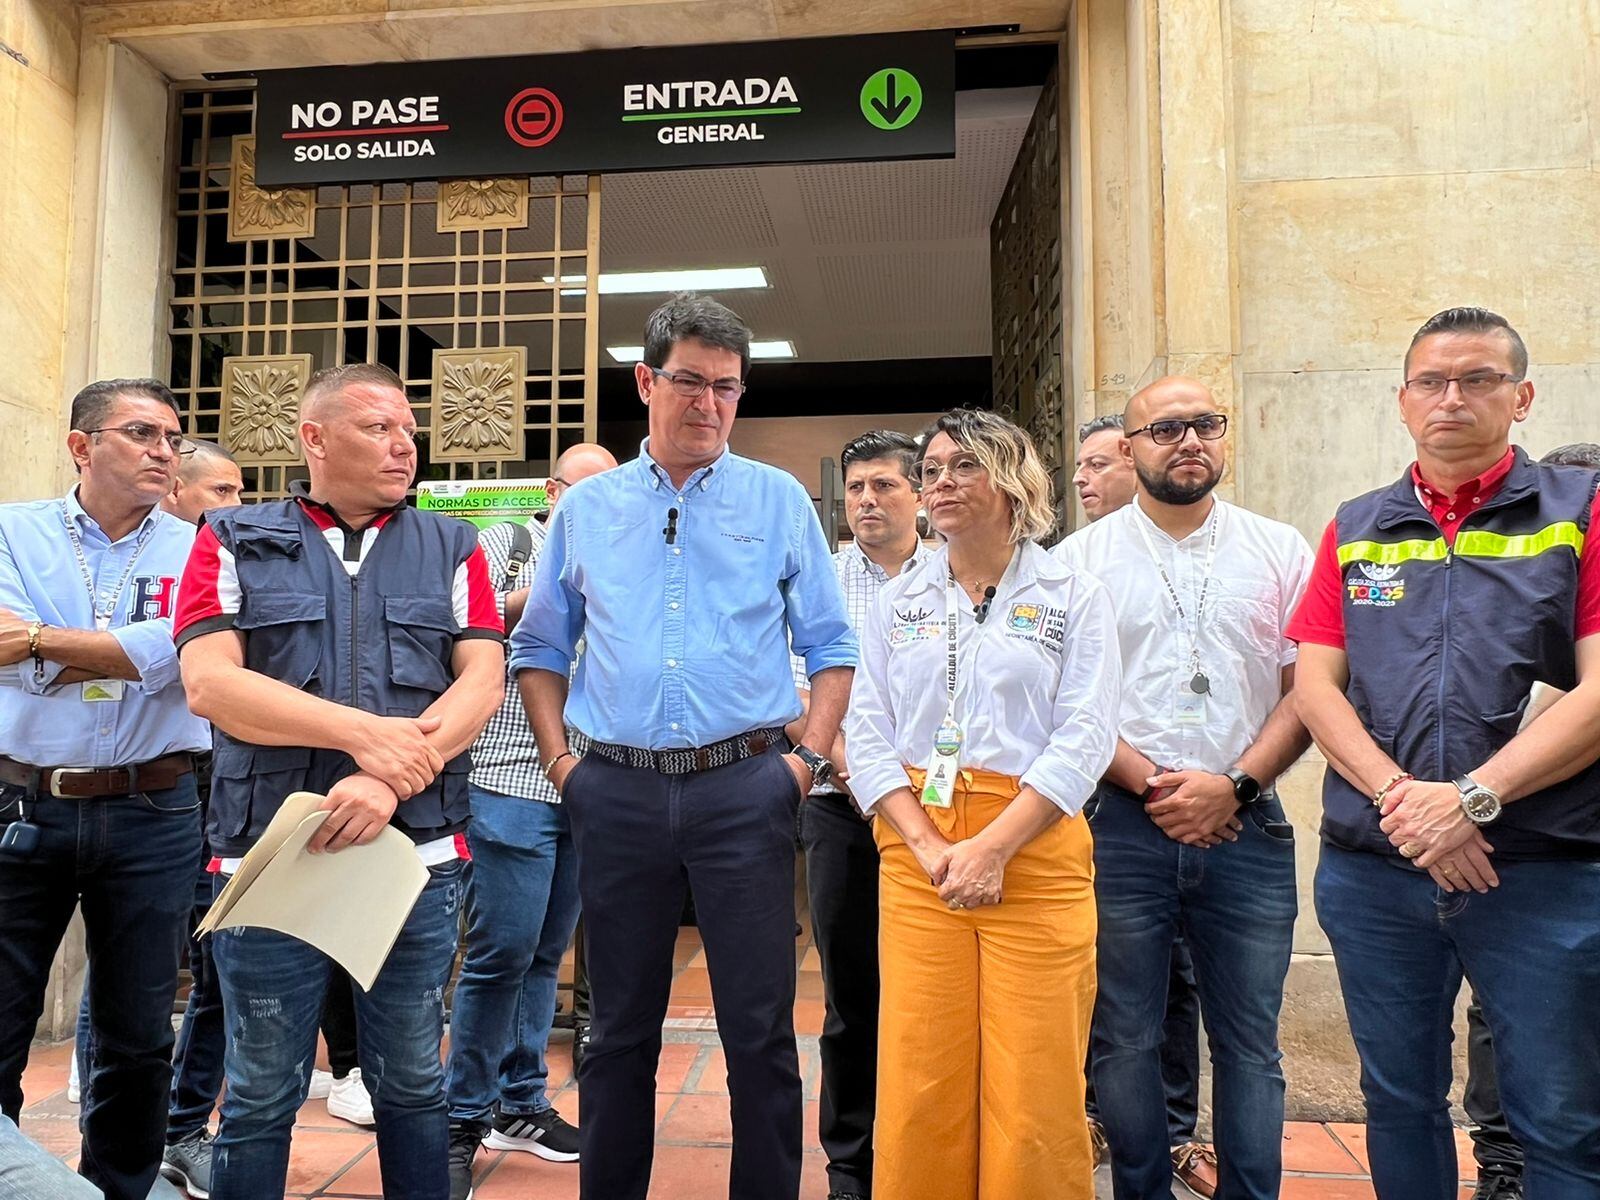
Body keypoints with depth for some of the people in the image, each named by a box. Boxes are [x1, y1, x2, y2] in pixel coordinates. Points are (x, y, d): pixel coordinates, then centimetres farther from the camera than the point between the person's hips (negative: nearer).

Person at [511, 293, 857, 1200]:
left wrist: (810, 759, -4)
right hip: (617, 793, 2)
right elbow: (541, 649, 16)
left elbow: (831, 646, 5)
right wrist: (560, 758, 5)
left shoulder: (779, 500, 4)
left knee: (761, 1030, 5)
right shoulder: (586, 509, 9)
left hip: (744, 787, -1)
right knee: (621, 1029, 15)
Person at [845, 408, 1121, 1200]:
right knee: (918, 1083, 4)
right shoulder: (898, 600, 11)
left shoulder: (1074, 597, 3)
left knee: (1035, 1091, 1)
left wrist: (992, 848, -15)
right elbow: (867, 738, 5)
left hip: (1035, 854, -2)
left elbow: (1083, 739, -6)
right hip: (915, 854, 2)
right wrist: (929, 848, -8)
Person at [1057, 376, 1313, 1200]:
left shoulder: (1280, 551, 8)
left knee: (1248, 1043, 10)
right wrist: (1151, 785, -10)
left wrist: (1234, 785, -9)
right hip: (1122, 825, -1)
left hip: (1246, 825, 1)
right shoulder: (1082, 559, 3)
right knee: (1125, 1039, 9)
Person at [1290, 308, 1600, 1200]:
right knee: (1400, 1101, 17)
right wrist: (1401, 797, -12)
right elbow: (1317, 686, 2)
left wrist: (1471, 798, -17)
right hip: (1373, 873, 3)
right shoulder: (1355, 531, 9)